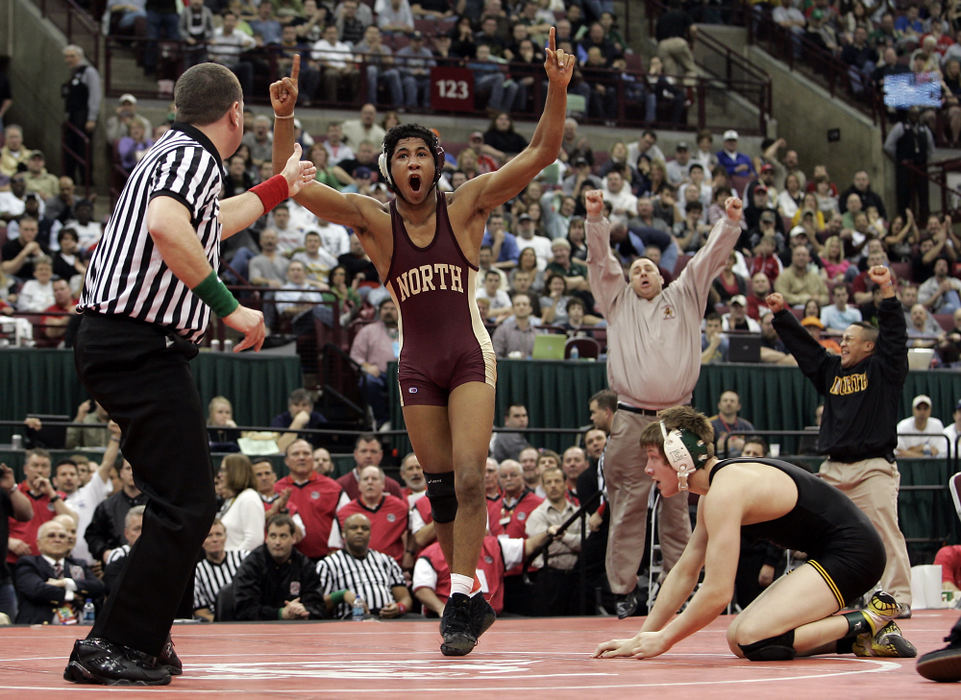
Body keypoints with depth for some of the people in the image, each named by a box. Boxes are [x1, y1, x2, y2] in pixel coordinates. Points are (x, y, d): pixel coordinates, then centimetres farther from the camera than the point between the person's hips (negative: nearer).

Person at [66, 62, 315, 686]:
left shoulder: (176, 152, 21)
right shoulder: (194, 156, -9)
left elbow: (211, 224, 42)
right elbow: (166, 227, -30)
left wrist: (282, 187, 54)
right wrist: (229, 308, -24)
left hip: (118, 345, 10)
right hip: (141, 346, -10)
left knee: (184, 499, 17)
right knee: (189, 505, -11)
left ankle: (145, 639, 22)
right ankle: (113, 647, -9)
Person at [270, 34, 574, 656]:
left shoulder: (467, 205, -4)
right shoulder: (374, 220, -2)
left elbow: (542, 153, -11)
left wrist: (558, 89, -25)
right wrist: (285, 118, -24)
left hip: (470, 356, -2)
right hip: (417, 365, 3)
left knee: (469, 478, -17)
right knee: (441, 488, 6)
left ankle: (460, 601, -14)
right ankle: (472, 599, 21)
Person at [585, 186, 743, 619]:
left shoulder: (684, 297, 17)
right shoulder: (618, 301, 16)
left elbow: (710, 258, 10)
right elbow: (601, 261, 6)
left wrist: (730, 223, -3)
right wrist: (595, 219, -8)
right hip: (630, 420, -1)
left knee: (677, 506, 3)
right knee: (628, 505, -2)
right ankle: (625, 587, 1)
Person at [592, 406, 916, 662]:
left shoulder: (725, 493, -20)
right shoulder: (716, 487, 12)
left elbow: (717, 593, -24)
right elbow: (685, 572, 17)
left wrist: (664, 640, -12)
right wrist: (641, 638, 11)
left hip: (853, 552, -11)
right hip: (831, 556, 11)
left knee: (752, 639, -23)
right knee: (736, 638, 6)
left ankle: (869, 622, -10)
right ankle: (863, 634, 6)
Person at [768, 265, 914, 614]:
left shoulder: (882, 369, 4)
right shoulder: (831, 369, 19)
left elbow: (894, 335, -8)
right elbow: (803, 344, 24)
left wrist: (887, 290, -16)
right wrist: (781, 314, 19)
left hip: (873, 467, -6)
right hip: (833, 468, 6)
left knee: (885, 532, -12)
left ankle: (898, 598, -12)